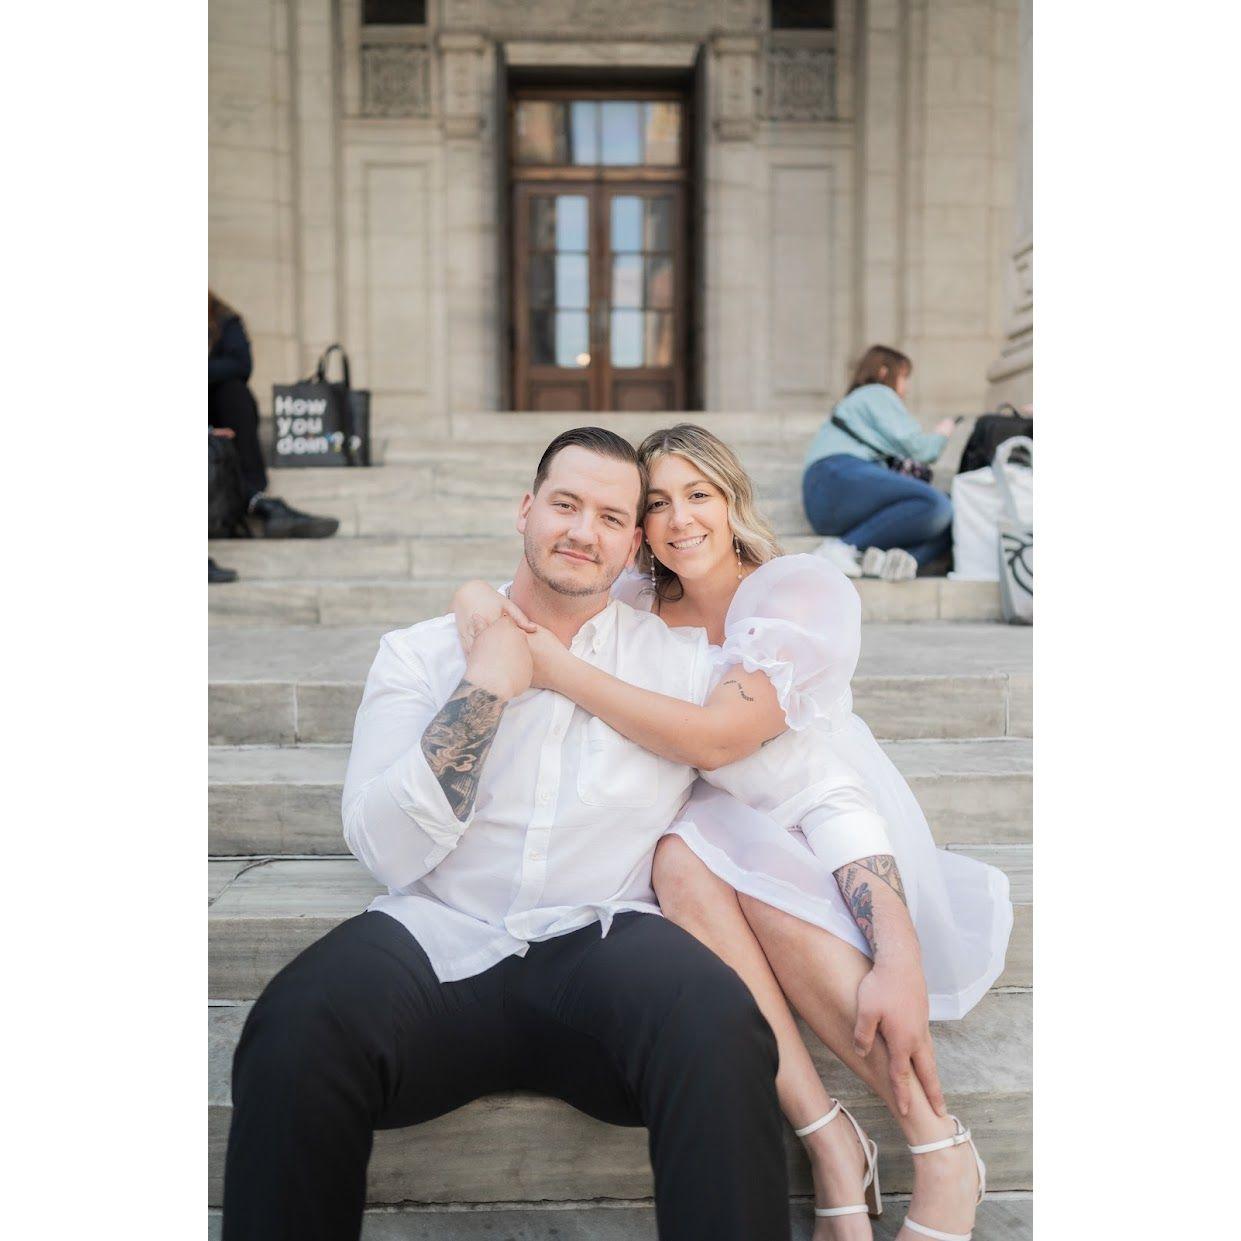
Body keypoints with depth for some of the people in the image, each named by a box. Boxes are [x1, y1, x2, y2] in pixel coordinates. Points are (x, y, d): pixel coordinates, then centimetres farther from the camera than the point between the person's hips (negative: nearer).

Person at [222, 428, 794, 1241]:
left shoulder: (684, 656, 12)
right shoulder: (420, 652, 11)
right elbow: (387, 850, -1)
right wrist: (486, 688, -5)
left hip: (607, 944, 0)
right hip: (435, 944, 1)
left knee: (720, 1028, -33)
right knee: (297, 1032, -30)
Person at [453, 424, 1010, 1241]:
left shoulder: (805, 592, -14)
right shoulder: (640, 607, 1)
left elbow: (713, 737, -27)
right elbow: (512, 595, 5)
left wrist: (555, 668, -31)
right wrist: (477, 597, -21)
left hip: (825, 810, -3)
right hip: (719, 828, 3)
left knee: (759, 882, -37)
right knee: (681, 860, -33)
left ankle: (943, 1150, -23)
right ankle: (829, 1143, -29)